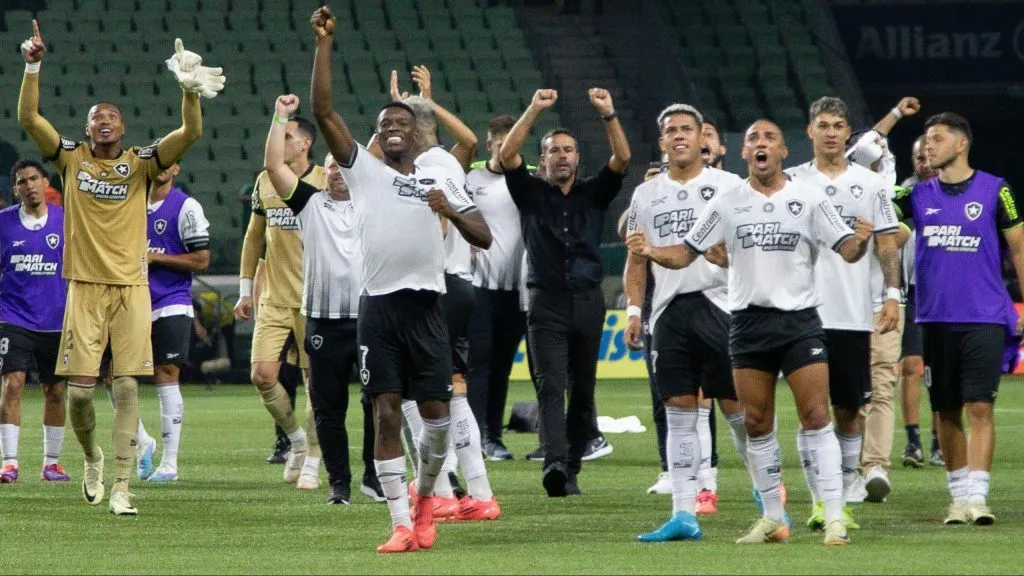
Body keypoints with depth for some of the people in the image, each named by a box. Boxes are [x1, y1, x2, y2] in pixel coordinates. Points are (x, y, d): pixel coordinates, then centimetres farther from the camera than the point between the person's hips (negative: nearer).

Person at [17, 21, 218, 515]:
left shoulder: (141, 163, 4)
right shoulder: (72, 157, 5)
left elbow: (191, 133, -8)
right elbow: (28, 118, -4)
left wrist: (190, 89, -23)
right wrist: (33, 67, -15)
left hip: (131, 289, 0)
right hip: (85, 288, 0)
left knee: (127, 388, -6)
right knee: (79, 391, -1)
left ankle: (121, 486, -3)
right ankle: (92, 459, 28)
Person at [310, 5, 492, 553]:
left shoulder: (439, 182, 13)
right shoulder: (363, 169, 9)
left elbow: (484, 238, 8)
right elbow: (324, 112, -1)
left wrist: (451, 210, -11)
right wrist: (323, 45, -9)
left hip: (425, 305, 1)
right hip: (379, 306, -1)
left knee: (436, 414, 0)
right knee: (385, 414, -5)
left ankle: (425, 493, 26)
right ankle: (402, 524, -4)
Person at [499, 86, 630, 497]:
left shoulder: (593, 194, 14)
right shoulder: (532, 193, 9)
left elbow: (622, 158, 1)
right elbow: (507, 155, -5)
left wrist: (608, 114, -11)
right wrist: (534, 111, -12)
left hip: (588, 302, 3)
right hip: (547, 303, -3)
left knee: (583, 392, 4)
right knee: (551, 387, -15)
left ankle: (571, 470, 11)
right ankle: (554, 463, -31)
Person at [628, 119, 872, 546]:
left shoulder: (809, 200, 0)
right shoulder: (727, 203, 6)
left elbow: (846, 249, -2)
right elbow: (686, 253, 8)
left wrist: (860, 242, -25)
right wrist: (651, 252, -11)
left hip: (799, 319, -3)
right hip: (748, 322, 3)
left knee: (815, 416, -9)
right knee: (757, 424, 4)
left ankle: (834, 517, -8)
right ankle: (773, 519, 13)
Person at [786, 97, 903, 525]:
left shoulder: (870, 184, 8)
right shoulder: (791, 181, 6)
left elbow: (887, 245, 7)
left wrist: (891, 296, -3)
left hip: (855, 313, 1)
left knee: (849, 409, 3)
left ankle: (844, 500, 10)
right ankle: (819, 501, 0)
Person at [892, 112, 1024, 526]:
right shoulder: (916, 193, 8)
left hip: (985, 318, -3)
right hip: (936, 318, 3)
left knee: (979, 407, -12)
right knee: (946, 412, 7)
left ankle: (976, 496, -16)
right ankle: (960, 497, 15)